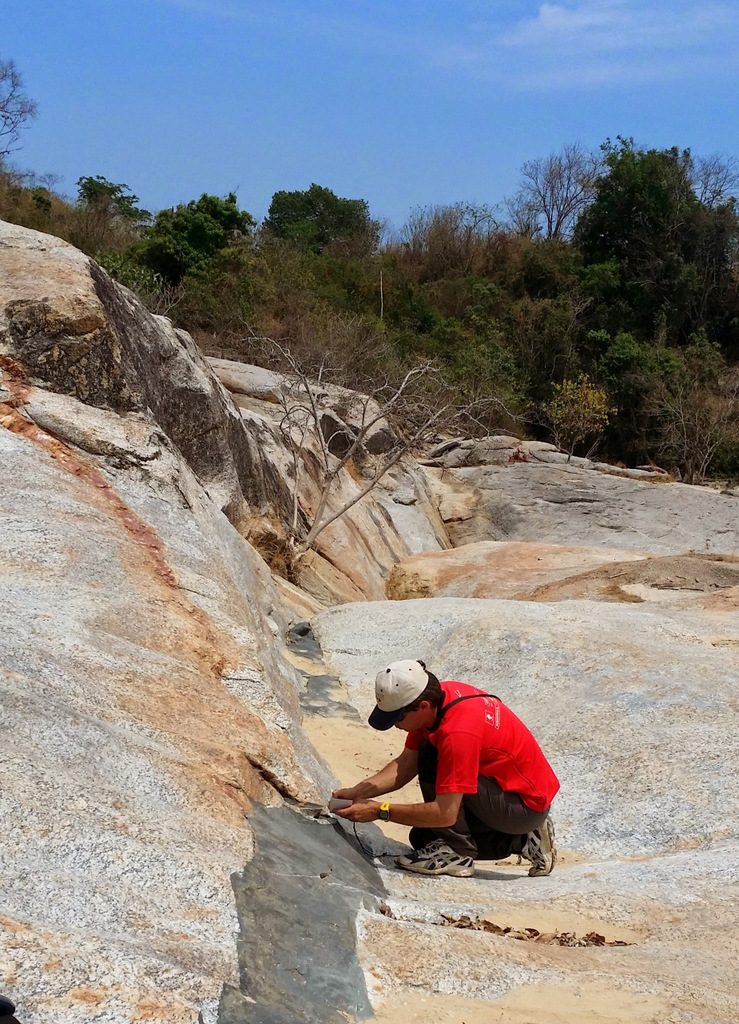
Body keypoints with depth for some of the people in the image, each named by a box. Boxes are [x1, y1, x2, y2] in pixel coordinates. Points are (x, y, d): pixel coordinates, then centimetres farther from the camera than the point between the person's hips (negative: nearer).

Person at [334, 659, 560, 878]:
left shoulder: (458, 732, -33)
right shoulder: (437, 696, -6)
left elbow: (445, 813, -30)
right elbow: (406, 764, 1)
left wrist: (380, 811, -24)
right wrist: (358, 792, -10)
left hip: (528, 804, -10)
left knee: (430, 761, -24)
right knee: (422, 838, 12)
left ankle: (456, 854, -9)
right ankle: (521, 841, 15)